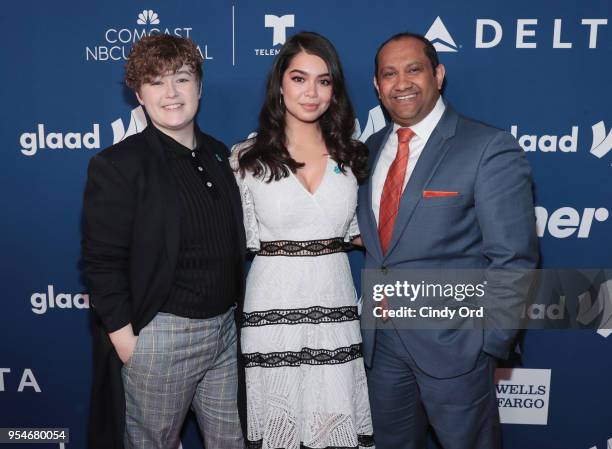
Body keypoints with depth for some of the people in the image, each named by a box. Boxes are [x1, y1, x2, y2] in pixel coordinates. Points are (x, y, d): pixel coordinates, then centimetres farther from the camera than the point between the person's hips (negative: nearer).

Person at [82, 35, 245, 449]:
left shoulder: (219, 155, 8)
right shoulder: (117, 165, -10)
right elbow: (102, 262, -12)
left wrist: (231, 314, 11)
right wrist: (124, 336, -13)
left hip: (225, 328, 6)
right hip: (160, 335, -5)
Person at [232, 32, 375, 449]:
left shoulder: (351, 154, 6)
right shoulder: (247, 157, -2)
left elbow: (359, 231, 13)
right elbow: (239, 238, 1)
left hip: (335, 304, 2)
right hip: (273, 308, -2)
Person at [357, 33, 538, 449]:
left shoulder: (489, 148, -13)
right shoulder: (371, 149, 6)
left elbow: (513, 260, -14)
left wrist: (487, 341, -14)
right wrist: (373, 302, 2)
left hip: (452, 340, -5)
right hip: (381, 337, 6)